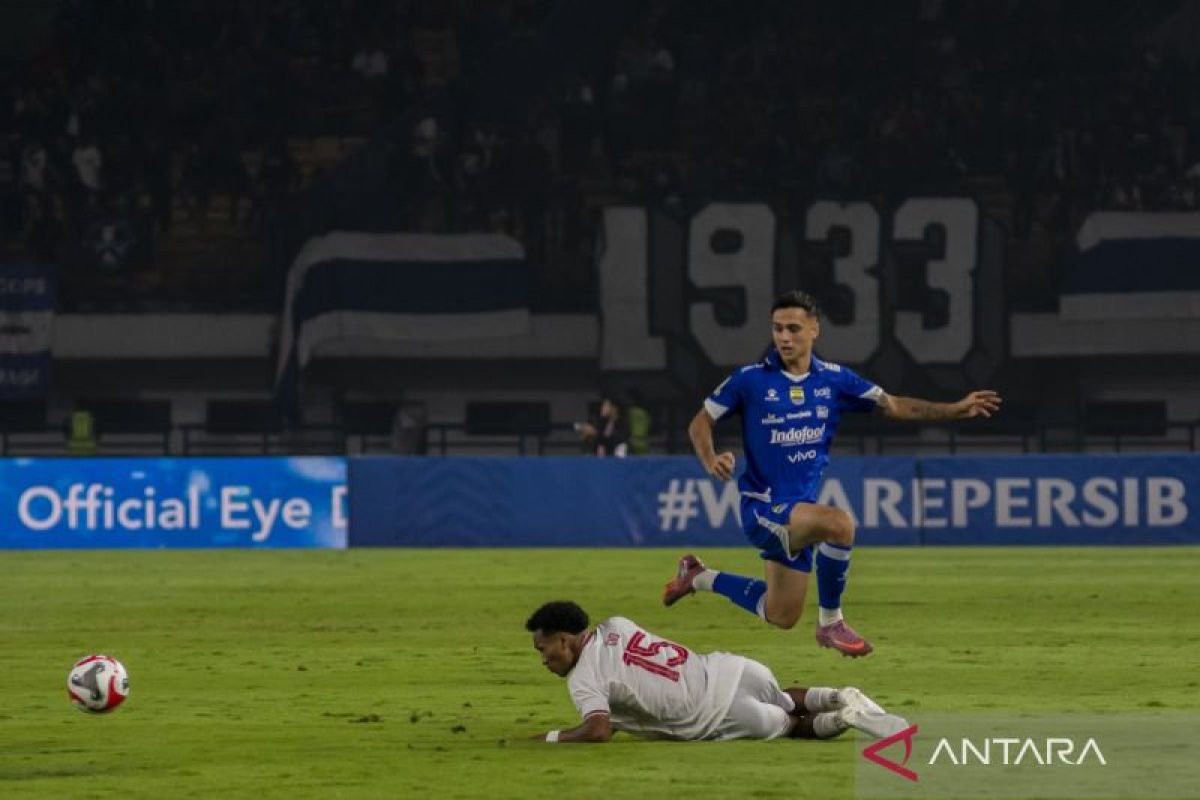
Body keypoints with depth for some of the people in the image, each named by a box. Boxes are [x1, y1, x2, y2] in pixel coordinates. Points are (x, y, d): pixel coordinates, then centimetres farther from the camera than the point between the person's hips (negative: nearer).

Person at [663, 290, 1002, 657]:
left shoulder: (834, 379, 1)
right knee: (839, 523, -33)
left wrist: (957, 409, 1)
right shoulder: (750, 379, -10)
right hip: (762, 505, -6)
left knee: (781, 616, 15)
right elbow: (701, 423, -2)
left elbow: (893, 406, 9)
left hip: (800, 509, 6)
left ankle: (701, 577, 36)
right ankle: (831, 622, -15)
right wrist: (711, 460, -22)